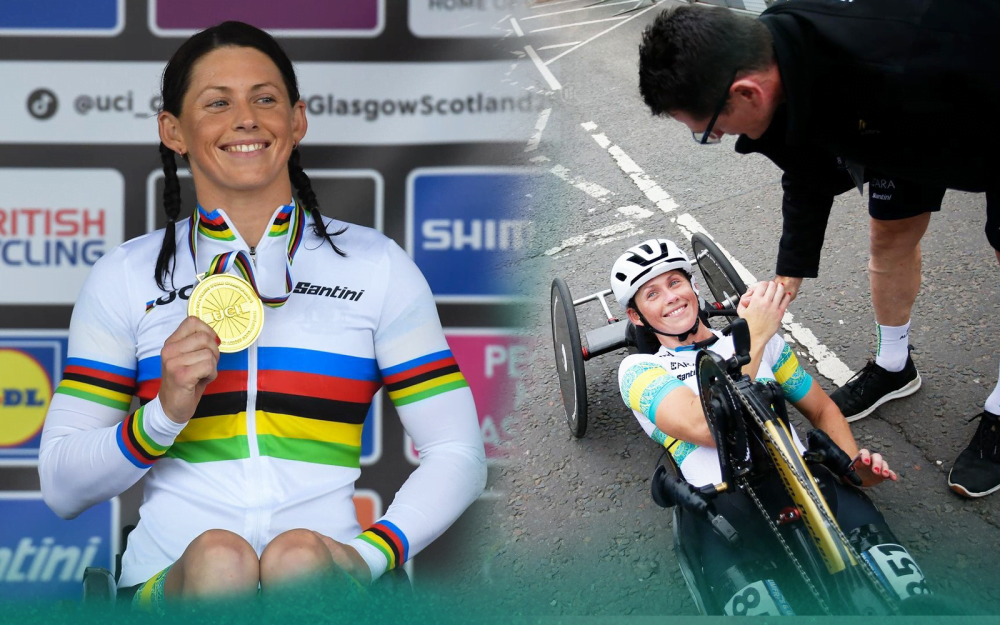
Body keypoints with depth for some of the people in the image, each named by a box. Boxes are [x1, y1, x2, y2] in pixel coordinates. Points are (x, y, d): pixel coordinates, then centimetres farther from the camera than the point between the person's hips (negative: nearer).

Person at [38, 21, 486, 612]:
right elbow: (61, 487, 10)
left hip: (321, 587, 0)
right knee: (219, 556, -35)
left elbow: (458, 455, 9)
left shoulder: (375, 265, 13)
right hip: (172, 587, 0)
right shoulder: (126, 276, 13)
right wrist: (166, 413, -9)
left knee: (299, 555, -35)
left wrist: (373, 553, -9)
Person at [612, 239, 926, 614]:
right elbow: (704, 427, -4)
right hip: (723, 498, -3)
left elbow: (822, 409, 34)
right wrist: (753, 340, -3)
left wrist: (855, 463, 13)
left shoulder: (762, 339, 30)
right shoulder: (639, 370, 15)